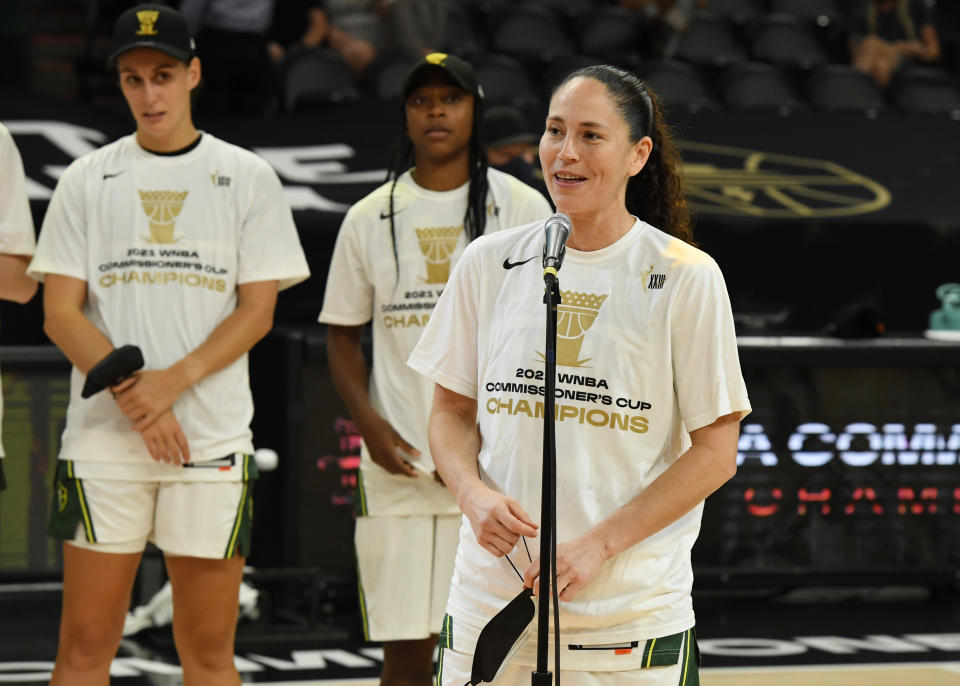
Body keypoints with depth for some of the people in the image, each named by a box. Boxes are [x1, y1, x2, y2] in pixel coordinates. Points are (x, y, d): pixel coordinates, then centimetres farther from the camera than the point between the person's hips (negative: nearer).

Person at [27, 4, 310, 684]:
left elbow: (257, 310, 2)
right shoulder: (87, 180, 9)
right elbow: (60, 313, 3)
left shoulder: (248, 178, 7)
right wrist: (131, 393, -12)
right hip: (102, 441, 1)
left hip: (213, 442, 0)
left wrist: (172, 381, -13)